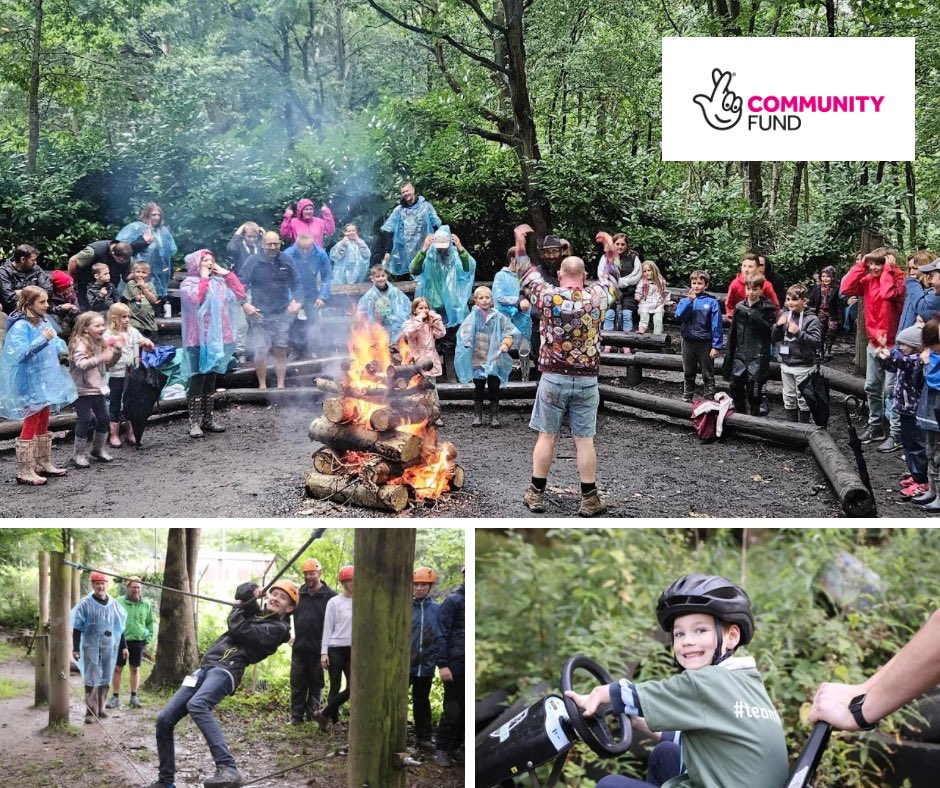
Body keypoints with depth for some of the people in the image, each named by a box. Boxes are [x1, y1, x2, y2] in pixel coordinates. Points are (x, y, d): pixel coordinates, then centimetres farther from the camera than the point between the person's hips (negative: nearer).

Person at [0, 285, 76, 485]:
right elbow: (20, 353, -26)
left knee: (43, 424, 17)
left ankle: (44, 463, 28)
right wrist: (43, 340, -29)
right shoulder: (20, 326, -17)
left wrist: (59, 347, -1)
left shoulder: (43, 321, 7)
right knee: (30, 425, -5)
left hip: (45, 380, 8)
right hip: (30, 383, -8)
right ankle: (24, 472, 0)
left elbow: (54, 346, 20)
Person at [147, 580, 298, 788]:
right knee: (164, 719, 2)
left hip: (227, 669, -9)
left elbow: (239, 630, -8)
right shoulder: (256, 613, 26)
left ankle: (228, 769, -48)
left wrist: (238, 607, 10)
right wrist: (253, 592, 1)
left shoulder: (278, 628, -1)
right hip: (205, 668, 9)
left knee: (196, 705, -38)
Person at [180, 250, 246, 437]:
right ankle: (194, 423, -5)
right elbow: (194, 299, -22)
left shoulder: (219, 282, 12)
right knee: (197, 380, -7)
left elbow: (240, 294, 6)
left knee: (211, 380, 12)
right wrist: (204, 278, -11)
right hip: (198, 339, -5)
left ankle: (208, 419, 20)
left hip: (217, 338, 6)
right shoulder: (189, 283, -3)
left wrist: (227, 273, 3)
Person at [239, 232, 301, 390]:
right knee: (261, 350, -6)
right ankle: (262, 385, 8)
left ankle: (281, 385, 16)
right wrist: (245, 304, -16)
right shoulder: (253, 261, -4)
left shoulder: (286, 261, 5)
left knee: (280, 351, 8)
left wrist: (297, 301, -3)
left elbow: (295, 284, 12)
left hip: (282, 313, 2)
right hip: (260, 314, -2)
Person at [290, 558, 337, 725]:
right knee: (297, 684, 5)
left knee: (316, 684, 8)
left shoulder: (330, 596, -5)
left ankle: (312, 716, 16)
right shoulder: (299, 594, 8)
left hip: (318, 649, -3)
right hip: (299, 647, 4)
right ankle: (296, 716, 12)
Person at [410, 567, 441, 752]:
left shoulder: (436, 609, 2)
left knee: (422, 702, 13)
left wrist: (438, 659, 0)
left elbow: (440, 637, 5)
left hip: (425, 665, 2)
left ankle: (423, 737, 19)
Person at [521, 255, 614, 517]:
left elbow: (528, 276, 10)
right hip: (586, 380, 1)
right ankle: (589, 499, 8)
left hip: (553, 378, -1)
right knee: (584, 440, 4)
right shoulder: (597, 298, -4)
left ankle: (536, 494, 14)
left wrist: (520, 246, 24)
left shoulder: (549, 297, -7)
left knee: (546, 435, 7)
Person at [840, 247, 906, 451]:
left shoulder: (897, 280, -13)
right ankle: (875, 427, 27)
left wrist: (888, 269, -23)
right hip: (873, 344, 7)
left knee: (891, 390, -5)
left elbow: (887, 293, -34)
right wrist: (860, 265, -7)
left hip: (892, 345, -7)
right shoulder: (868, 280, 5)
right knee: (872, 388, 15)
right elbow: (846, 289, -6)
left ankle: (896, 434, 1)